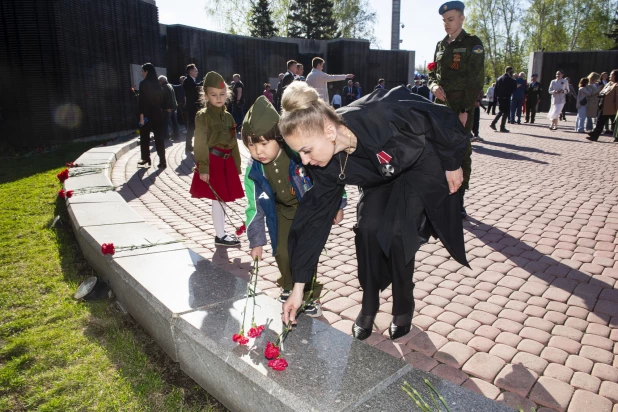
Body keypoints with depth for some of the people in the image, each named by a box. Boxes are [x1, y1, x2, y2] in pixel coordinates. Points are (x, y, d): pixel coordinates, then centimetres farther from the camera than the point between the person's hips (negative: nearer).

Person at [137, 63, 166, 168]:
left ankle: (146, 158, 17)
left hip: (147, 114, -5)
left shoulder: (144, 84, -10)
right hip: (158, 114, 5)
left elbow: (142, 100, -15)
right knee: (158, 137, 2)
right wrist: (160, 110, 15)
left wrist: (141, 115, -15)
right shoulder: (157, 84, 8)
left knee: (145, 137, 10)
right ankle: (162, 160, -4)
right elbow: (161, 99, 10)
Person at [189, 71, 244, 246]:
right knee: (218, 200, -1)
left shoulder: (228, 116, 12)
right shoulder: (203, 116, -7)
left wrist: (237, 166, 13)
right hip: (212, 161, -6)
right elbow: (201, 144, -13)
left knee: (222, 199, 12)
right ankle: (220, 236, 9)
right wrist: (203, 168, -19)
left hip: (226, 161, 6)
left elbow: (233, 144, 15)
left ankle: (222, 233, 24)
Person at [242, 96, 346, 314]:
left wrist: (337, 206, -8)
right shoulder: (254, 170, -20)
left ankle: (310, 295, 17)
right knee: (282, 251, 2)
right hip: (282, 210, 4)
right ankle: (288, 286, 31)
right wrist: (256, 241, -4)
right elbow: (255, 207, -8)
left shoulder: (300, 155, -33)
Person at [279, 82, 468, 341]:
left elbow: (442, 120, -25)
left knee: (397, 231, -17)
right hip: (382, 176, 4)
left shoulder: (381, 115, -42)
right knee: (367, 229, -14)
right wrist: (299, 286, -13)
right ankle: (368, 307, 9)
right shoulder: (326, 168, -23)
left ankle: (403, 310, 8)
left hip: (423, 166, -4)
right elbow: (315, 218, -16)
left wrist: (452, 164, -9)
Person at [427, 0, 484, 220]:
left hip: (462, 108, -5)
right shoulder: (440, 45, 13)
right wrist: (434, 85, -6)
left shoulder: (473, 43, -3)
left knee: (462, 153, -1)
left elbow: (476, 80, -9)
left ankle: (458, 201, 6)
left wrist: (465, 110, -16)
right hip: (440, 107, 6)